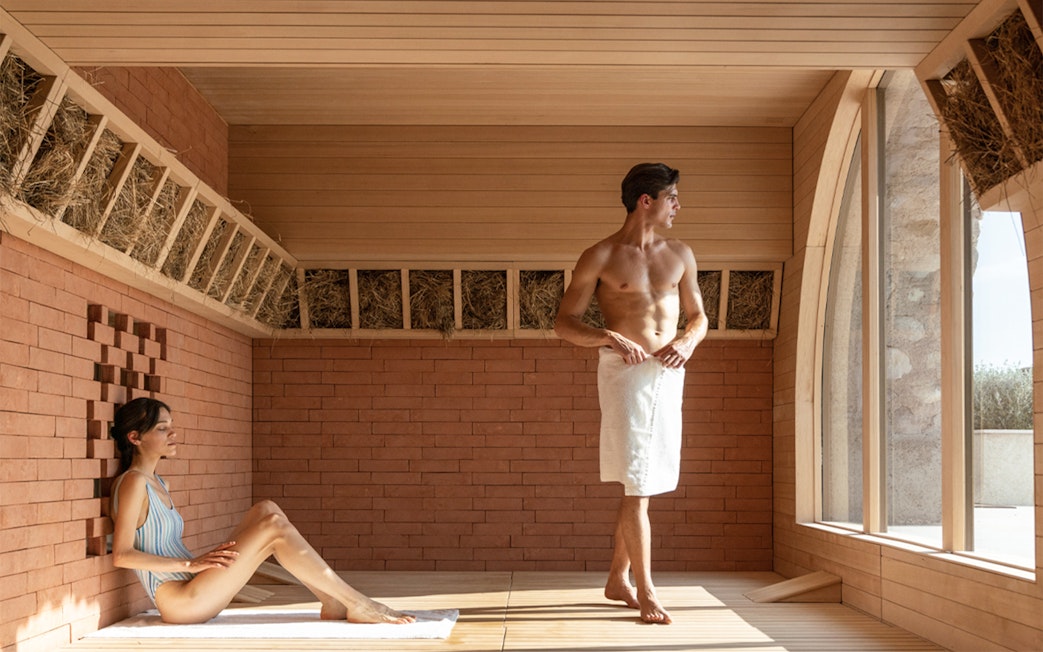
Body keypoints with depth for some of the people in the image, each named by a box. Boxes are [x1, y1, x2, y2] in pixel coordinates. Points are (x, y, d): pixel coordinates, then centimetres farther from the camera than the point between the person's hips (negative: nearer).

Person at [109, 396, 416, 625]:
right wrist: (191, 563, -20)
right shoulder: (134, 482, -11)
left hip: (191, 594, 9)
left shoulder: (155, 483, 17)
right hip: (180, 602, -9)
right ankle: (357, 605, -16)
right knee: (274, 527, -19)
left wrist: (202, 559, 4)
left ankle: (333, 604, -6)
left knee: (265, 510, 0)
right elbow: (122, 554, -19)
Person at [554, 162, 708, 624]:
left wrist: (687, 343, -4)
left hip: (668, 374, 6)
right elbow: (564, 322, -3)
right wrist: (609, 337, -19)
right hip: (625, 372, -5)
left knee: (642, 483, 12)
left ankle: (618, 580, 24)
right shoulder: (600, 258, -3)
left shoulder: (680, 255, 11)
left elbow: (698, 316, 18)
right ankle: (646, 592, -1)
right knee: (636, 485, -7)